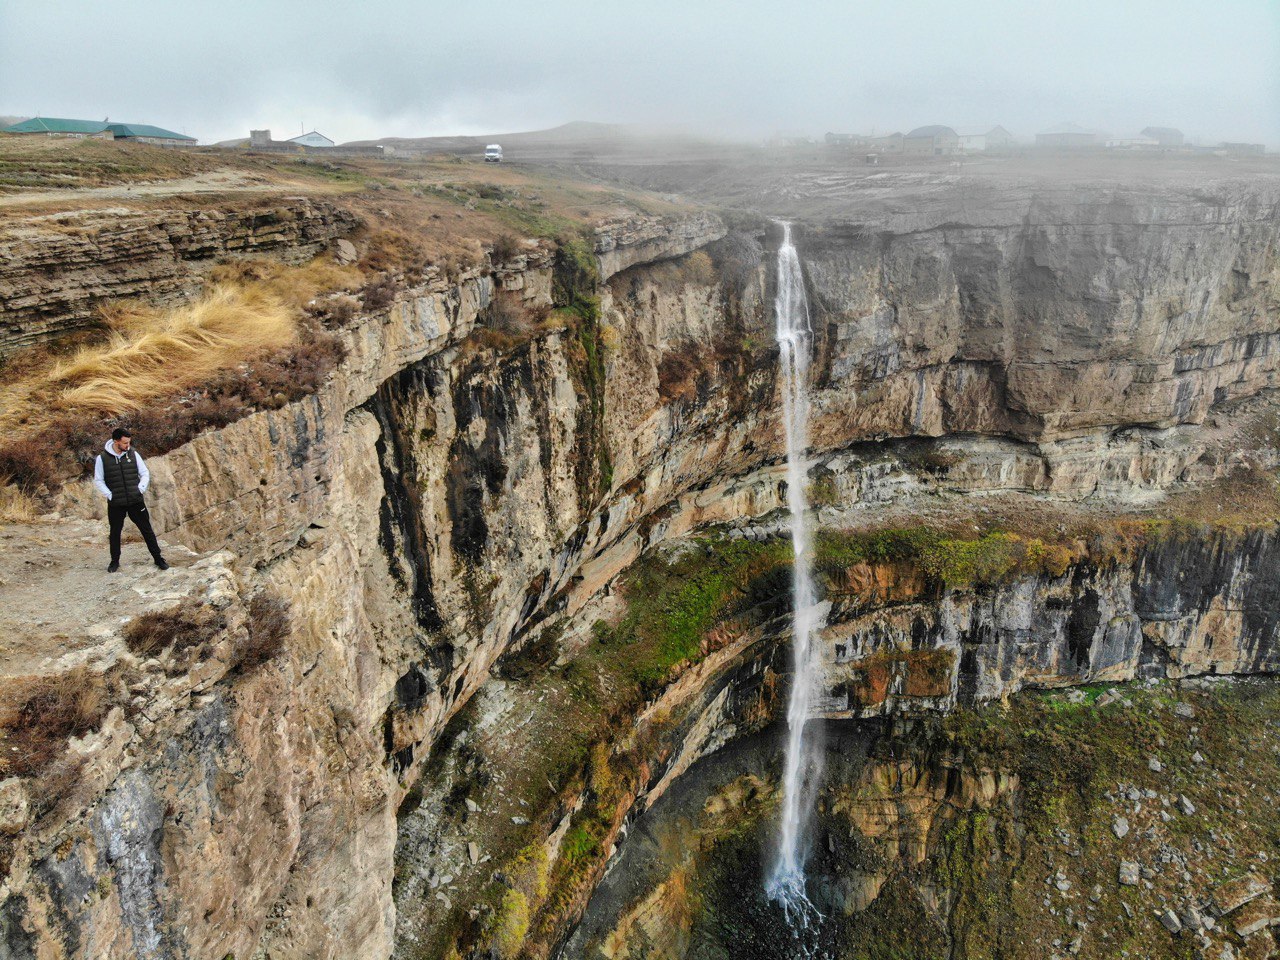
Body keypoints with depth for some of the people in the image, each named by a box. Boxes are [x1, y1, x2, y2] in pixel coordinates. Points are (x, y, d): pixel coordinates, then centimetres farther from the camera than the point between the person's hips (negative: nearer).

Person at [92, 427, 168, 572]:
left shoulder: (133, 454, -2)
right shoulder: (102, 458, -8)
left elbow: (145, 473, 7)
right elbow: (98, 480, 0)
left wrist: (141, 488, -5)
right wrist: (109, 495, -9)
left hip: (136, 501, 1)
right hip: (115, 504, -1)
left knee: (147, 530, 5)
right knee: (115, 533, 13)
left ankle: (158, 558, 14)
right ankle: (115, 561, 29)